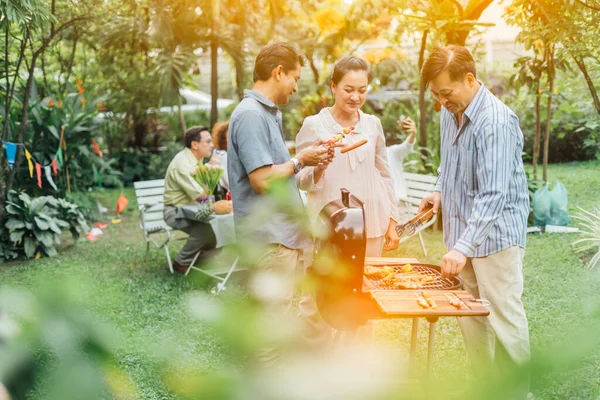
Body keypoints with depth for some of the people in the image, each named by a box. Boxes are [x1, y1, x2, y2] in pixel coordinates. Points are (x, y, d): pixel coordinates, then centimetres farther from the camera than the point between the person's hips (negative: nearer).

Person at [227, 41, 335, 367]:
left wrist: (306, 157, 5)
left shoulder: (269, 113, 16)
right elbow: (262, 179, -22)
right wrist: (300, 160, -10)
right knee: (273, 315, -3)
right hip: (269, 234, -10)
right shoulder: (251, 115, -17)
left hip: (281, 230, 10)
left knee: (276, 313, 18)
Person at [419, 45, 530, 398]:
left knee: (504, 319, 1)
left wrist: (464, 247, -32)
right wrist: (441, 193, 3)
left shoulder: (496, 121, -22)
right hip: (462, 230, 8)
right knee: (470, 316, 16)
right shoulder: (449, 113, 4)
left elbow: (494, 196, -27)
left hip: (496, 233, -8)